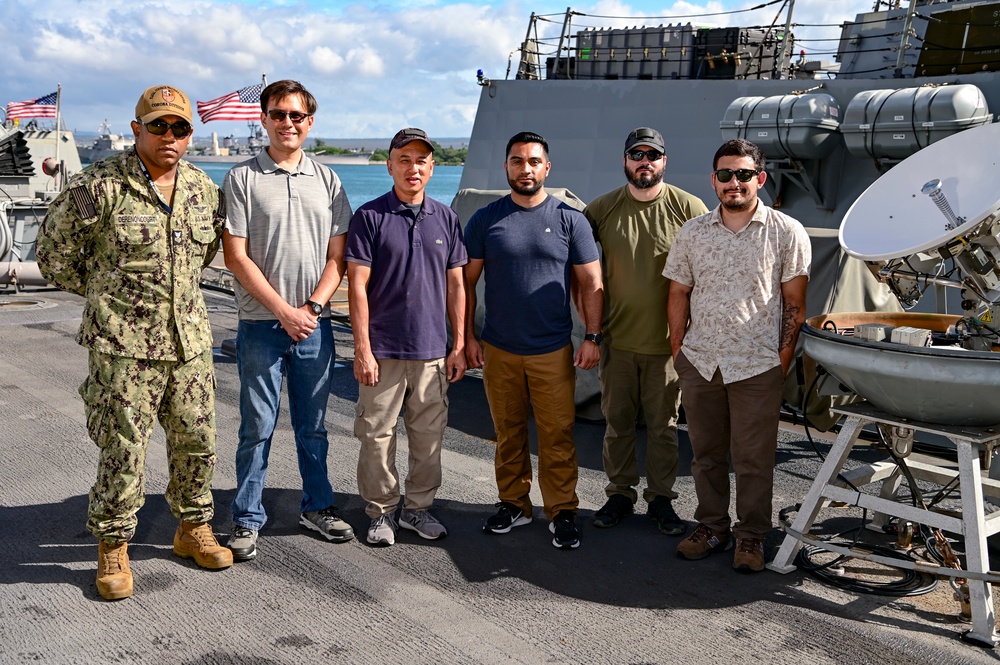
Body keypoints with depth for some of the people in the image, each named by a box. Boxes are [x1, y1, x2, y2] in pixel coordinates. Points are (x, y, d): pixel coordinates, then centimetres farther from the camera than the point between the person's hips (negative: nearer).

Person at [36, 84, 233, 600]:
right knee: (123, 450, 0)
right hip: (123, 345, -5)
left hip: (190, 341, 5)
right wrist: (103, 292, 6)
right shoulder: (100, 186, -9)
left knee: (197, 442, 12)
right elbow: (54, 252, 0)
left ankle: (193, 530, 31)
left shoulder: (205, 191, 7)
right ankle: (112, 549, 18)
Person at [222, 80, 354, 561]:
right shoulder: (242, 179, -1)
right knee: (257, 429, 3)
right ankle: (246, 521, 16)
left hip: (315, 324, 3)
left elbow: (338, 256, 6)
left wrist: (312, 306, -8)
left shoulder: (326, 180, 9)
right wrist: (285, 311, -11)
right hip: (261, 325, -3)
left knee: (313, 426, 13)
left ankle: (317, 507, 28)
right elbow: (236, 257, -6)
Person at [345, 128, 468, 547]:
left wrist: (459, 345, 7)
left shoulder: (446, 218, 8)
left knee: (429, 434, 11)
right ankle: (381, 513, 21)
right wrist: (362, 349, -11)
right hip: (384, 350, -3)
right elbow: (358, 285, -6)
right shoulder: (369, 217, -3)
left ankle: (418, 508, 27)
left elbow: (456, 285, 10)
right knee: (377, 434, 5)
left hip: (433, 350, 3)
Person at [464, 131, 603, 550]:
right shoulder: (485, 220, 3)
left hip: (553, 350, -1)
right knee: (508, 433, 12)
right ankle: (513, 503, 26)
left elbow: (591, 284, 2)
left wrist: (592, 337, -5)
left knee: (558, 436, 1)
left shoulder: (570, 219, 1)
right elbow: (466, 282, 6)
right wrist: (467, 336, 0)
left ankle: (562, 511, 14)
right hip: (499, 350, 2)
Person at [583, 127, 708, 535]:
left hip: (666, 339, -2)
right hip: (616, 337, 2)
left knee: (663, 423, 9)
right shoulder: (601, 209, 1)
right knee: (617, 420, 11)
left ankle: (661, 498, 23)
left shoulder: (689, 208, -4)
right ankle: (620, 493, 27)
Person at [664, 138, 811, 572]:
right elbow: (678, 295, 11)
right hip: (700, 362, 3)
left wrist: (784, 357, -5)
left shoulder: (787, 233, -2)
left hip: (756, 366, -3)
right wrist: (678, 351, 6)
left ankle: (751, 535, 23)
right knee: (705, 453, 13)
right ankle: (712, 527, 29)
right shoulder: (691, 233, 6)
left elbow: (795, 303, 0)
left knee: (753, 458, 6)